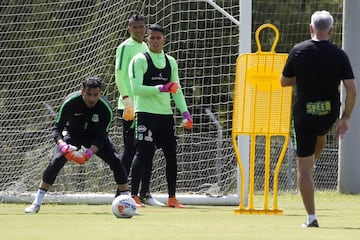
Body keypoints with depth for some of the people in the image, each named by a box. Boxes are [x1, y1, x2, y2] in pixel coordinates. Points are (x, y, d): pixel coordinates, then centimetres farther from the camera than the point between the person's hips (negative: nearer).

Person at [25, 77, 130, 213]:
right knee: (57, 160, -22)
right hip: (72, 134, -1)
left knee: (116, 161, -17)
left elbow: (100, 137, -24)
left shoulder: (106, 108, -28)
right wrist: (62, 145, -46)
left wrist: (90, 152, -43)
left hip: (95, 137, 1)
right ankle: (37, 203, -15)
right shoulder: (70, 102, -30)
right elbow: (57, 128, -26)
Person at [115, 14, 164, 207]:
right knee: (130, 149, -8)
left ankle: (145, 194, 13)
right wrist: (127, 101, -22)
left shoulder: (145, 48, 18)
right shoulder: (125, 47, -5)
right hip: (129, 106, -8)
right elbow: (119, 75, -13)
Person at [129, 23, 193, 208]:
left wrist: (185, 112, 3)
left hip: (166, 114, 6)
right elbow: (136, 88, -12)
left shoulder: (170, 62, 15)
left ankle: (172, 198, 14)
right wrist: (160, 89, -20)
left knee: (171, 155, 5)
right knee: (143, 154, -11)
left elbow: (176, 90, 16)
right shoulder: (139, 60, -3)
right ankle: (133, 196, -7)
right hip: (146, 114, -6)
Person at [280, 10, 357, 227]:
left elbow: (284, 81, 6)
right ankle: (312, 164, 57)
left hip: (304, 114, -2)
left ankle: (311, 217, -2)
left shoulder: (298, 51, -6)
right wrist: (346, 118, 1)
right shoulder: (339, 55, -6)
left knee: (304, 168, 2)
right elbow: (352, 90, -9)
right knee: (320, 134, 41)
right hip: (329, 115, 2)